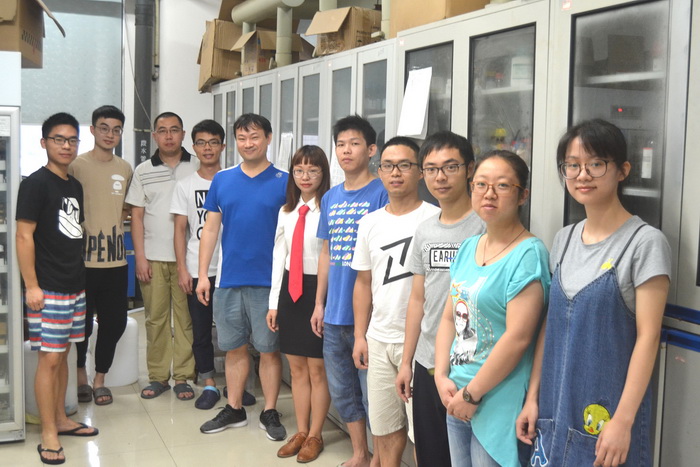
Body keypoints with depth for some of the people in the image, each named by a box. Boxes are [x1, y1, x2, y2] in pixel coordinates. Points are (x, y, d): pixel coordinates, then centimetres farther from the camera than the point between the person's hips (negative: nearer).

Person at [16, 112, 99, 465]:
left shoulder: (75, 186, 13)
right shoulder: (35, 183, -9)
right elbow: (24, 236, -13)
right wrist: (31, 286, -17)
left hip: (75, 286, 7)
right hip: (48, 289, -7)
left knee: (62, 354, 15)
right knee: (49, 358, -4)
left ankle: (61, 420, 26)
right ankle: (49, 435, 4)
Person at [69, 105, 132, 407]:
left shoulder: (125, 169, 11)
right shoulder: (77, 165, -4)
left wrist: (115, 220, 6)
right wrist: (80, 227, -13)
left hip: (115, 260, 4)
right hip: (83, 259, -4)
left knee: (114, 323, 8)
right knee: (82, 323, 4)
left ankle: (99, 379, 25)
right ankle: (80, 376, 26)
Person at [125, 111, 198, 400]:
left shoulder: (198, 168, 3)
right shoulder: (143, 171, 8)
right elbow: (136, 216, 8)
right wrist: (140, 256, -1)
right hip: (153, 257, 2)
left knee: (185, 317, 2)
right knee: (156, 317, 6)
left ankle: (183, 377, 11)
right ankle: (158, 376, 16)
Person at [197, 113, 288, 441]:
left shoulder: (284, 182, -2)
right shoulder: (222, 180, 6)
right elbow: (210, 229, 9)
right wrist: (203, 274, 4)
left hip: (268, 282, -3)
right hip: (229, 280, 3)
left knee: (269, 349, 6)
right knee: (234, 347, 13)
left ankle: (270, 413, 19)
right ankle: (234, 410, 27)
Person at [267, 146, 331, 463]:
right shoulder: (286, 211, 9)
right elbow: (279, 256, 12)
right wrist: (274, 302, 10)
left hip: (319, 289, -6)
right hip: (290, 289, 6)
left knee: (317, 369, 5)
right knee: (296, 367, 14)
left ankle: (315, 436, 21)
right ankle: (301, 432, 27)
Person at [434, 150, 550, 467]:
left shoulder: (529, 254, -15)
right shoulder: (469, 247, 7)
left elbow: (518, 337, -21)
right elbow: (449, 317, 9)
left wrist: (471, 394, -16)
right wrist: (442, 378, -2)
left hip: (498, 403, -7)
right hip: (455, 398, 7)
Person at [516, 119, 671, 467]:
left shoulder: (645, 242, -11)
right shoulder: (564, 239, 6)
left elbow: (647, 337, -13)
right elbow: (551, 324, 10)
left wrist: (623, 421, -16)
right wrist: (533, 396, 8)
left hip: (607, 414, -5)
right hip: (555, 407, 5)